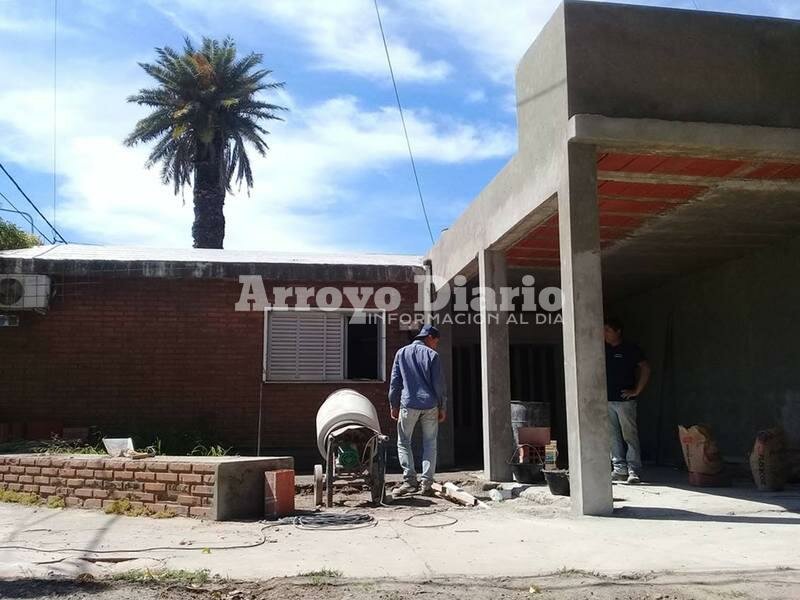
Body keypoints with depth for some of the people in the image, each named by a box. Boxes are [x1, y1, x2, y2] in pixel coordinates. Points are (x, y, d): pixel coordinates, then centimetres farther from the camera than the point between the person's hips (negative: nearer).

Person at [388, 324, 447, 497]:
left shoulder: (402, 353, 7)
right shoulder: (432, 354, 1)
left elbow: (395, 381, 6)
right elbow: (439, 383, 0)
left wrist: (393, 405, 13)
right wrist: (442, 407, 7)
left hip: (408, 405, 0)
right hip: (430, 406, 0)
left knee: (404, 443, 9)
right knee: (430, 444, 8)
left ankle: (410, 480, -2)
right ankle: (427, 484, 4)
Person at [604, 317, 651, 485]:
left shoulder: (631, 349, -3)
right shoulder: (603, 349, 10)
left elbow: (646, 369, -5)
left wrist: (637, 391, -8)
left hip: (625, 400, -5)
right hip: (606, 400, 5)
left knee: (630, 436, -3)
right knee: (613, 437, 7)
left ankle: (634, 471, 1)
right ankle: (619, 470, 14)